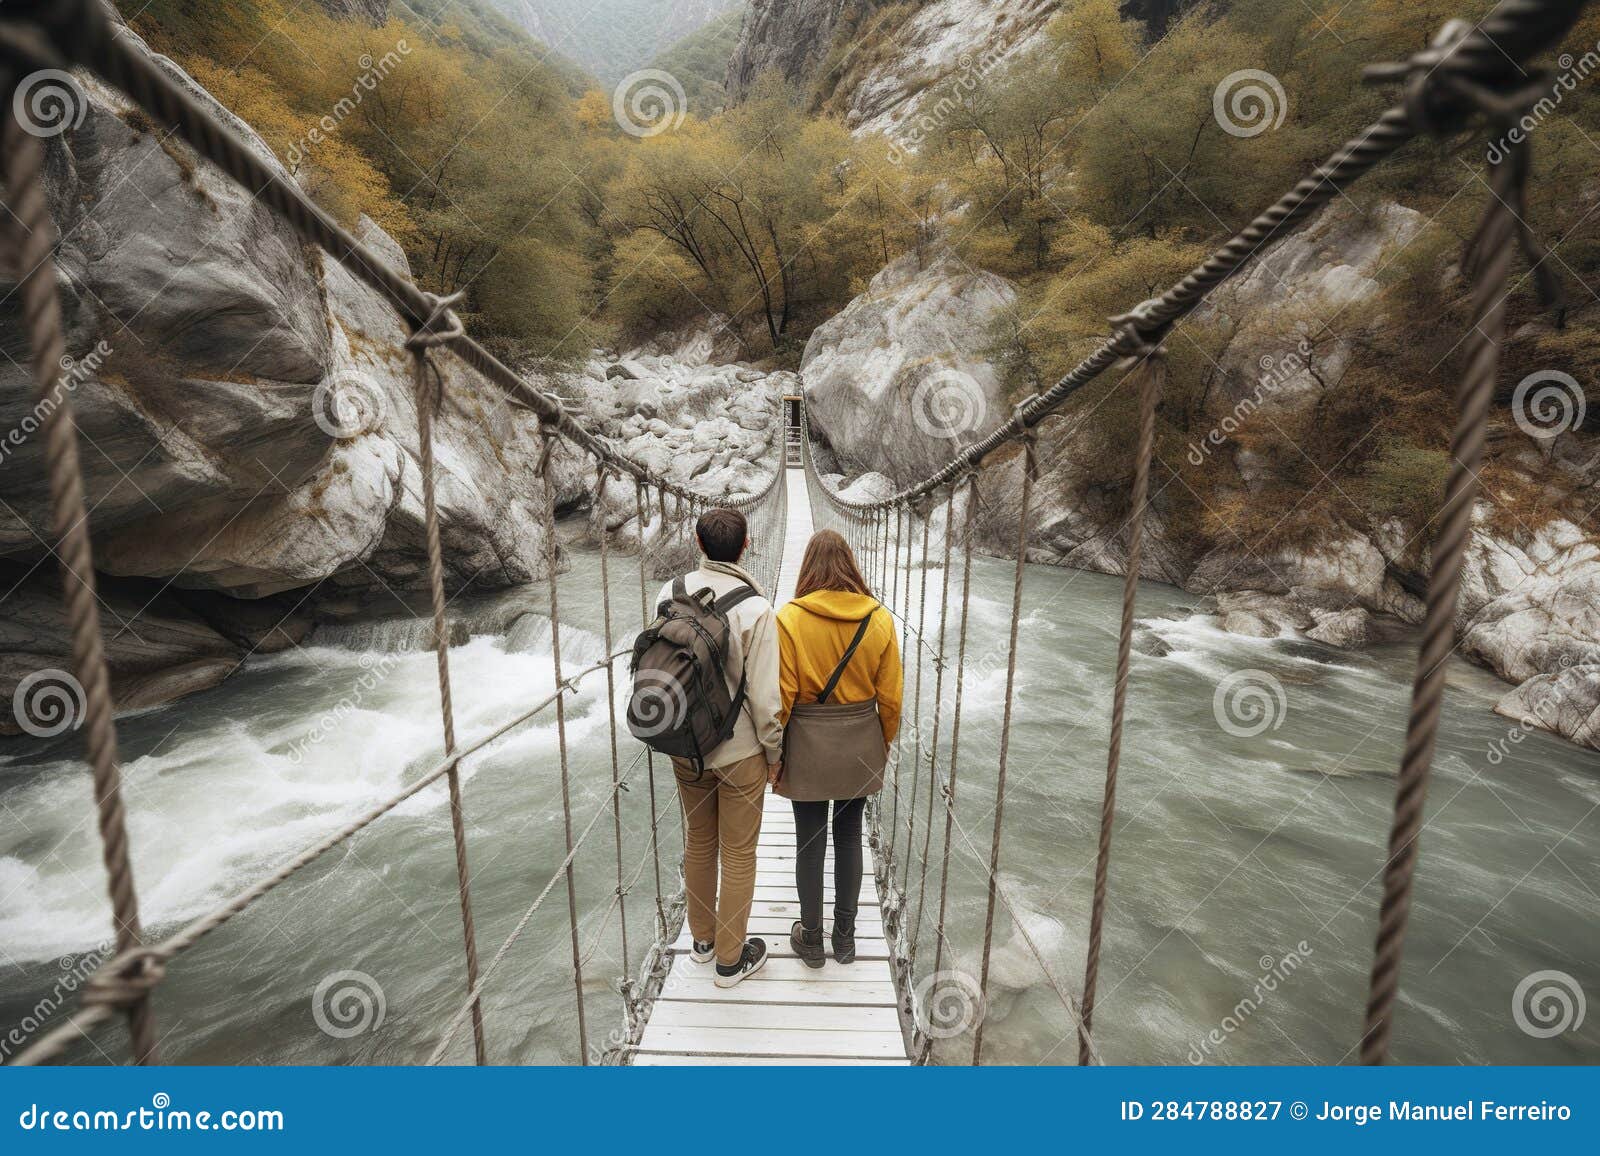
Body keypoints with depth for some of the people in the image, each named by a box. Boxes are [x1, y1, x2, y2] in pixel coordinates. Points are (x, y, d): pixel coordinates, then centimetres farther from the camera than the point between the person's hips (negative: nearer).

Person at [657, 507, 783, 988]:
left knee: (698, 843, 23)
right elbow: (764, 697, -19)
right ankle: (731, 958, 31)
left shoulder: (670, 593, -8)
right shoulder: (755, 607, -21)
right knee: (738, 855, 14)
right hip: (739, 751, -4)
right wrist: (774, 753, -3)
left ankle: (702, 939, 42)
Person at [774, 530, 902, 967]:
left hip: (808, 742, -2)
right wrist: (885, 742, 14)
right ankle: (845, 935, 32)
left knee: (810, 840, 12)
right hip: (860, 742, 3)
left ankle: (811, 938, 28)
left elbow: (782, 695, -12)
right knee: (849, 836, 17)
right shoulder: (879, 618, -6)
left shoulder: (790, 617, -14)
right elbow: (890, 695, -1)